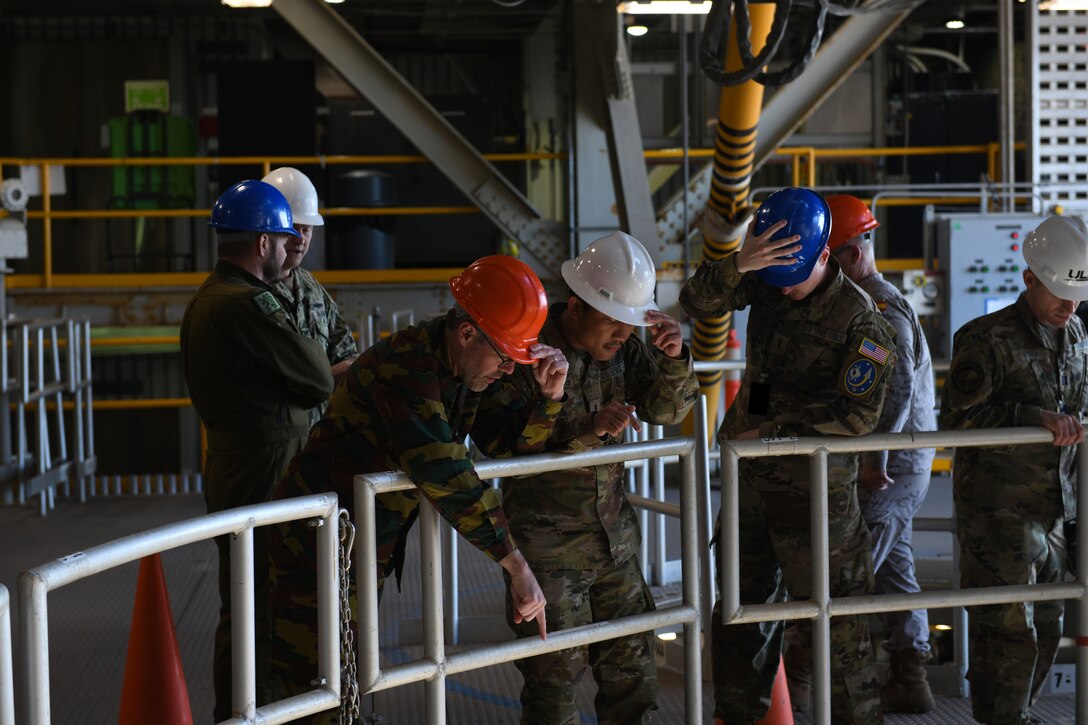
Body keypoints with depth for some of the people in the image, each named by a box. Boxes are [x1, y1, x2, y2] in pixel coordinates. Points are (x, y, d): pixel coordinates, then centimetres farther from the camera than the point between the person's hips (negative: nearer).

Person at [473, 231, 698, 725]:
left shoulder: (622, 347, 1)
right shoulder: (528, 351, -16)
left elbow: (665, 409, 6)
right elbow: (496, 443, -24)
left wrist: (673, 359, -14)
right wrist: (587, 431, -31)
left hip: (614, 536, 6)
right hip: (547, 545, -6)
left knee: (631, 664, 12)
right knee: (555, 673, 1)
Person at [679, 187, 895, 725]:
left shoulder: (860, 320, -15)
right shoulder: (765, 281, 0)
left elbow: (857, 415, -17)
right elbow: (698, 302, -12)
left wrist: (772, 430, -15)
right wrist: (736, 264, -31)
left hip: (815, 484, -6)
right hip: (752, 475, 6)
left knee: (831, 612, -2)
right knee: (740, 604, 15)